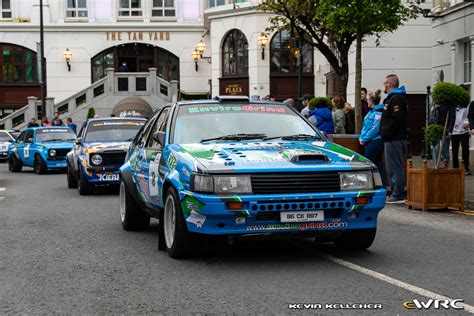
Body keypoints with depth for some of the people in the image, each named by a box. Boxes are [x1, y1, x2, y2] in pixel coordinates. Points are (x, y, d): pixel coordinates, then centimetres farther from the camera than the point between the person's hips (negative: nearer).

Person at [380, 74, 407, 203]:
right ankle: (396, 193, 18)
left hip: (394, 139, -11)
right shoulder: (392, 97, 20)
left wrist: (386, 132, -19)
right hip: (392, 138, 11)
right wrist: (385, 133, 17)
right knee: (392, 167, 14)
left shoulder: (396, 99, -14)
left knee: (395, 167, -9)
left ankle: (398, 195, -8)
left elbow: (396, 120, -25)